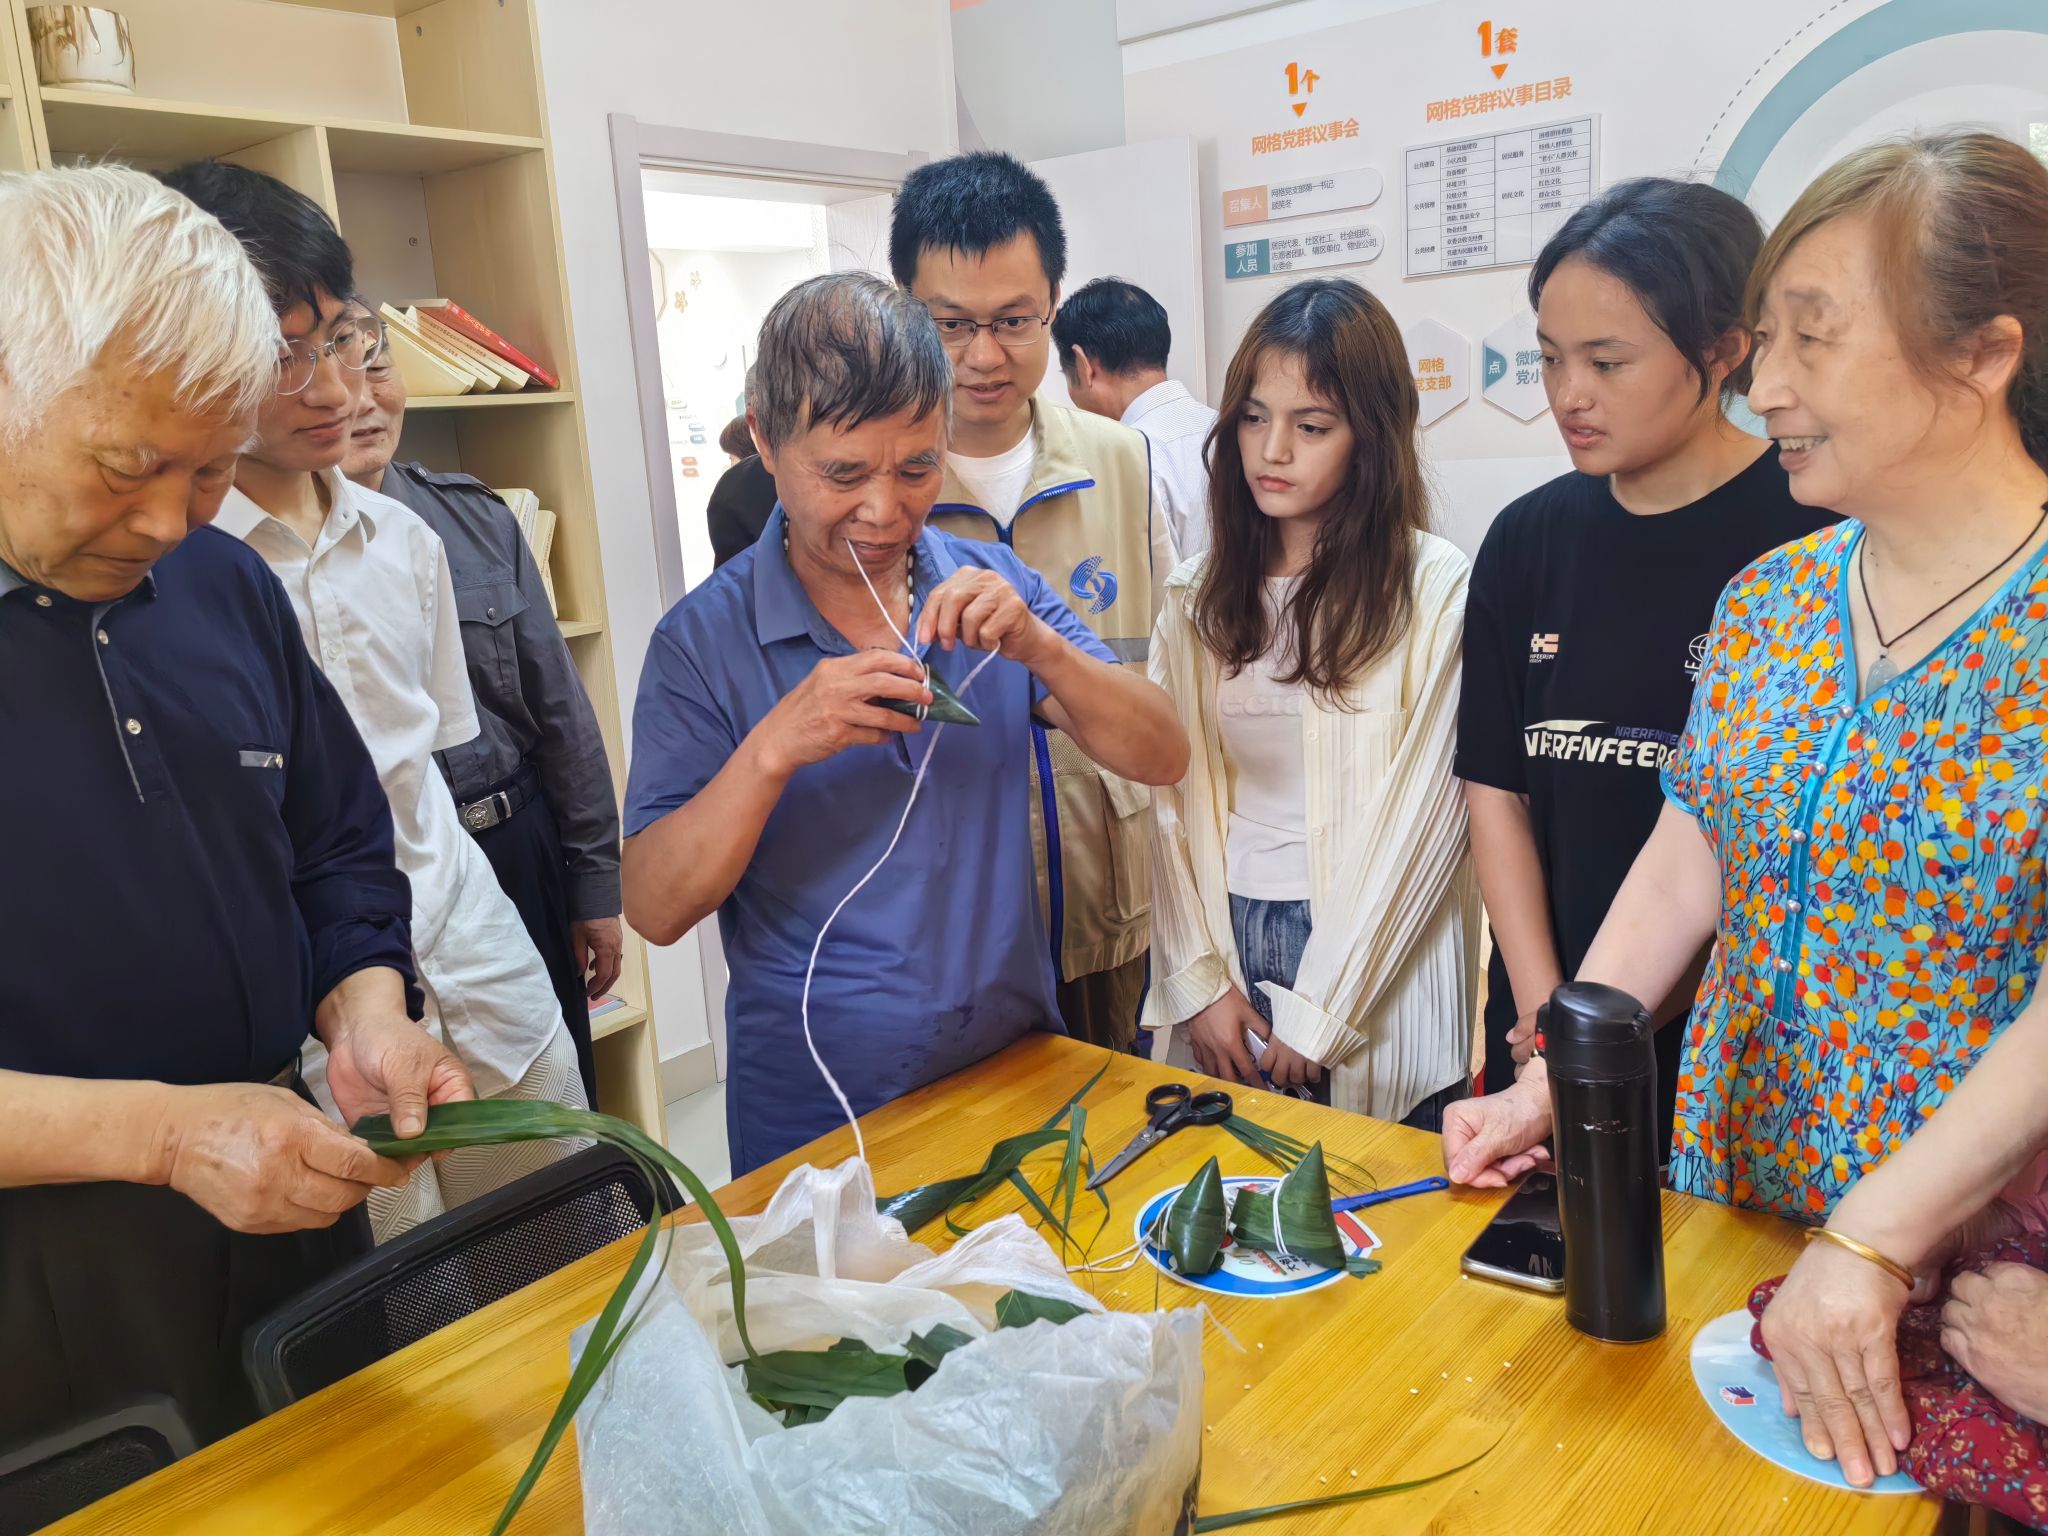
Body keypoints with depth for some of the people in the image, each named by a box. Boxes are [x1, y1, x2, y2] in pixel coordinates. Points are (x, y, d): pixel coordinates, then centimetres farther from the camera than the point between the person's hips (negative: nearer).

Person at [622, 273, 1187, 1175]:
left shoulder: (993, 586, -2)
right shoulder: (703, 641, -10)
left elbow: (1161, 758, -8)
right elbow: (654, 908, -15)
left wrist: (1039, 647, -25)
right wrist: (775, 748, -29)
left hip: (1018, 1072, 3)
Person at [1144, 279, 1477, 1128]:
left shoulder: (1436, 588, -7)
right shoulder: (1200, 593, 5)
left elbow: (1424, 814, -10)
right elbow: (1173, 794, 2)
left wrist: (1318, 1013, -10)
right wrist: (1202, 980, -5)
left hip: (1376, 970, -3)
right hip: (1224, 940, 4)